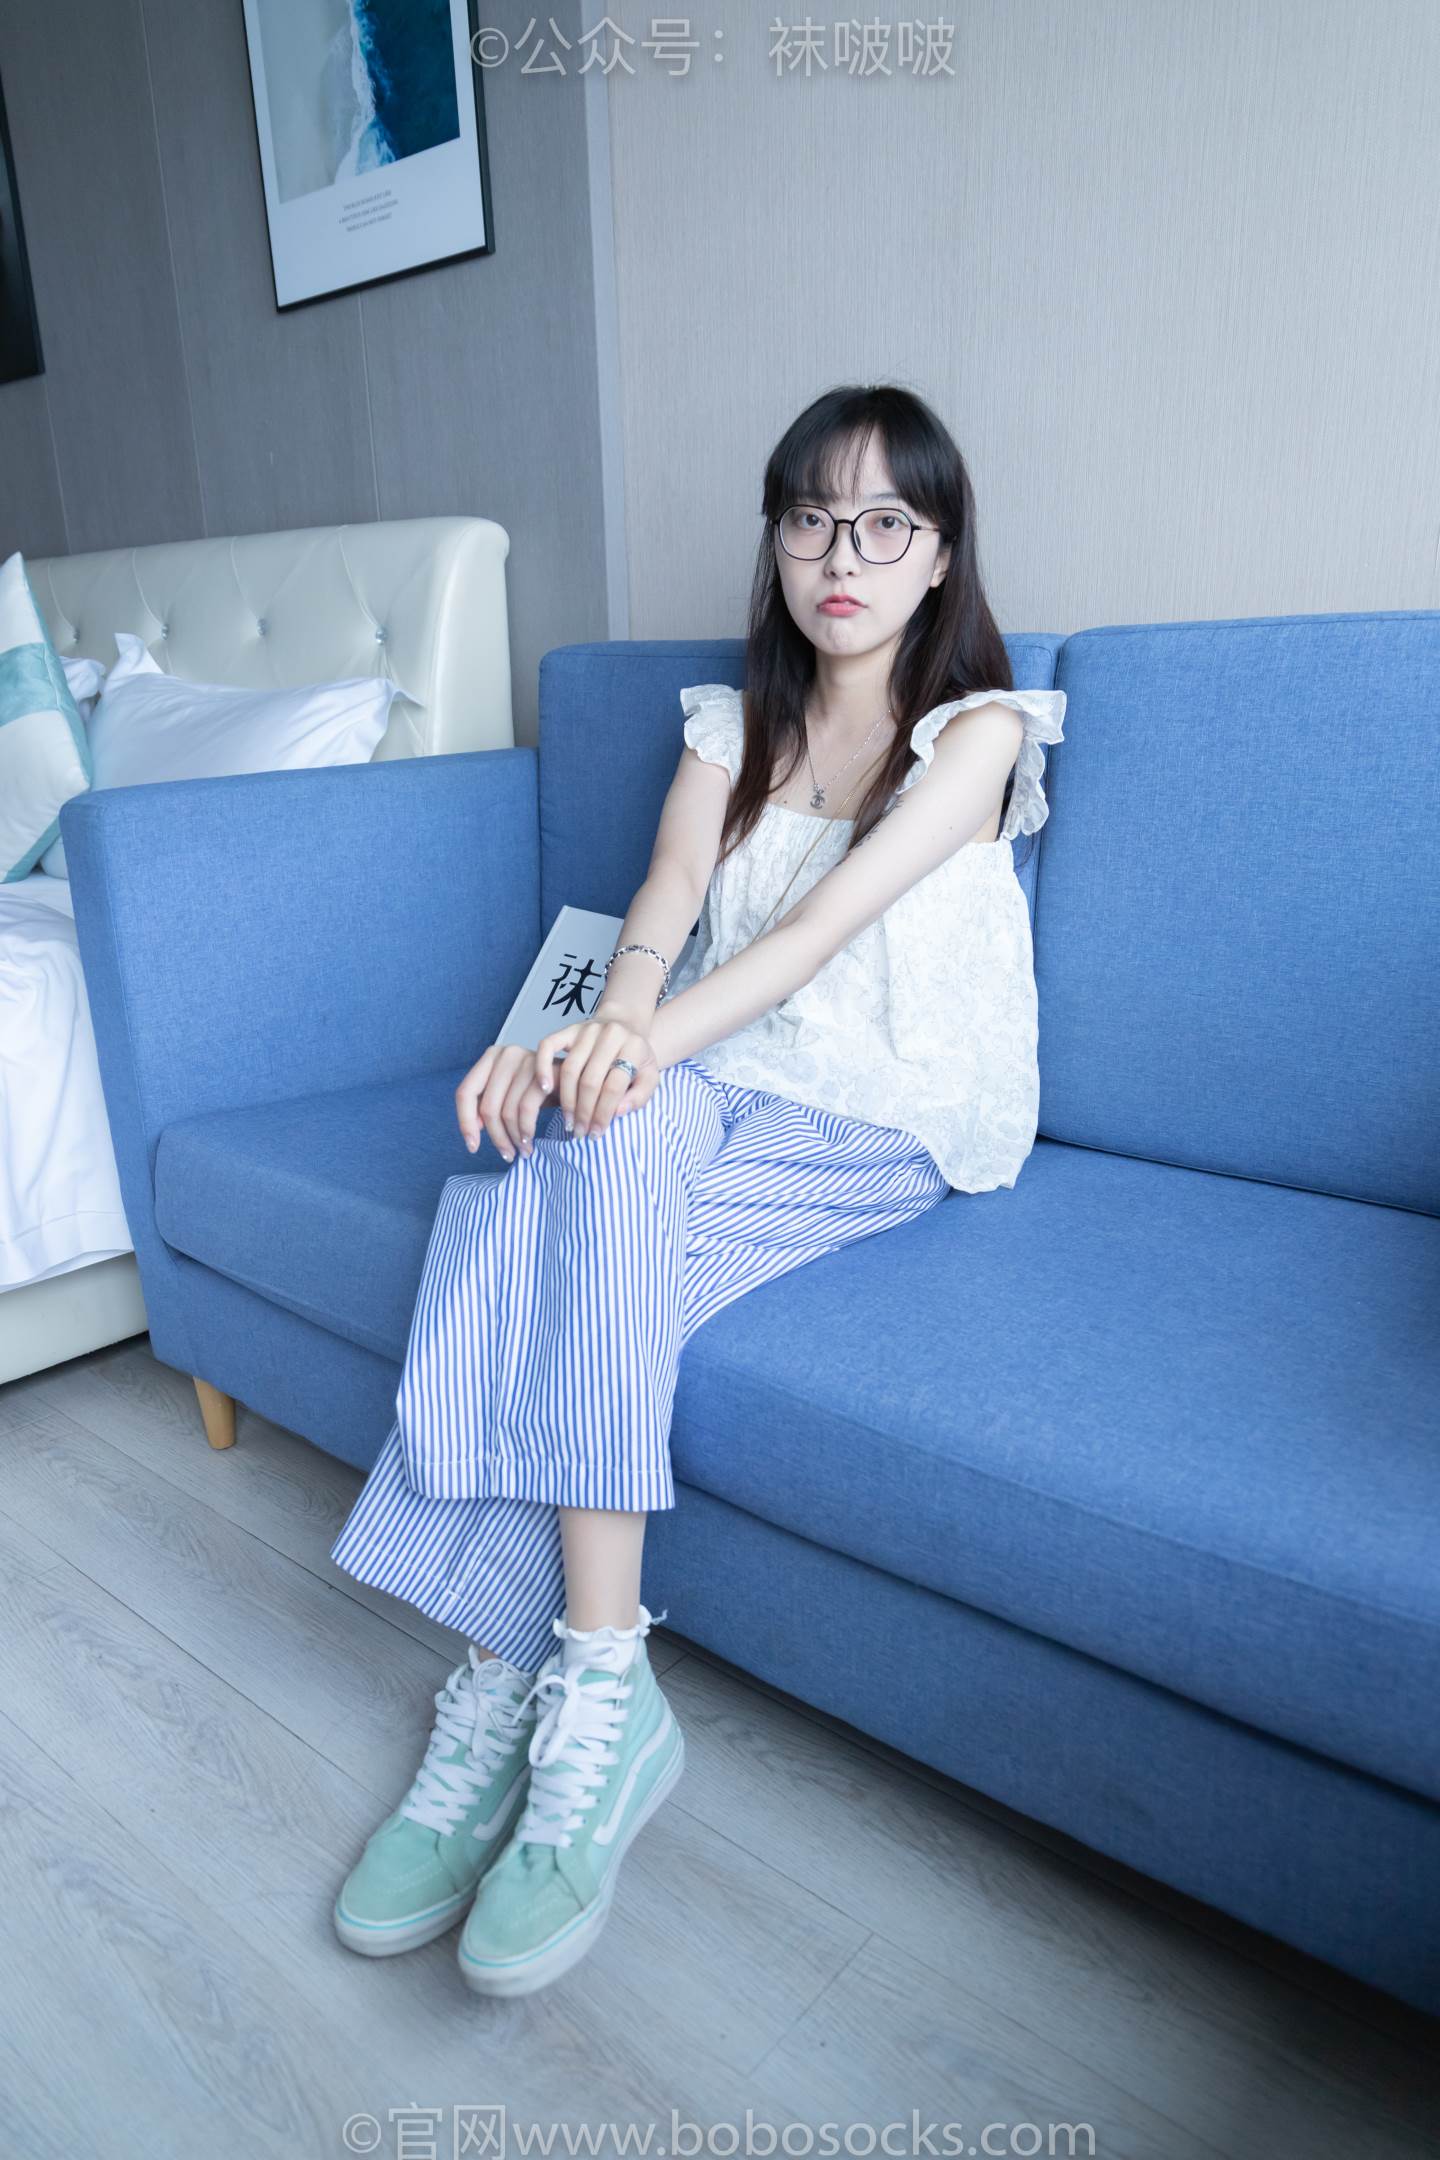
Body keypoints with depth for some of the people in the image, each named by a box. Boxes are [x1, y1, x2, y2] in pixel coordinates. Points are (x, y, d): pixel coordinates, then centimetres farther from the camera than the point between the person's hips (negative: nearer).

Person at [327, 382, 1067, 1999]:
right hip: (717, 1097, 4)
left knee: (598, 1161, -32)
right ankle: (586, 1689, -23)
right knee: (520, 1187, -28)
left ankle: (516, 1672, -24)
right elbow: (659, 913, -1)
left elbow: (828, 920, -16)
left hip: (890, 1130, -4)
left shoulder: (978, 729, 2)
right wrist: (609, 1028, -24)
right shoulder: (730, 728, 16)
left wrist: (656, 1039, -31)